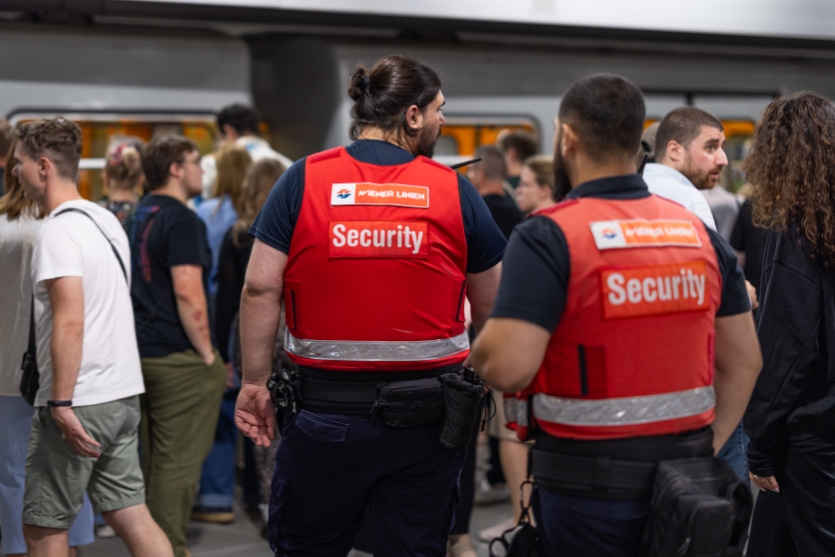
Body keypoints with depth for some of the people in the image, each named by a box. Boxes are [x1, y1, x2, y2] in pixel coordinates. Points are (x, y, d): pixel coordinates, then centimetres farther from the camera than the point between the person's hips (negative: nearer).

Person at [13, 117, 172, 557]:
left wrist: (61, 403, -22)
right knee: (129, 514, 10)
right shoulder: (106, 220, 14)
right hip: (123, 393, 9)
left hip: (78, 402, -8)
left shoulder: (57, 230, -14)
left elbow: (69, 322, -22)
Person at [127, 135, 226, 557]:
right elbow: (188, 293, -22)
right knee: (179, 462, -2)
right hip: (177, 357, -9)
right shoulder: (182, 220, -14)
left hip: (141, 351, 9)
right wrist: (207, 353, -14)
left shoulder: (136, 217, 14)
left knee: (154, 461, 16)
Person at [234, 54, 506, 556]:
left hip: (326, 406, 0)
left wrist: (255, 382, 0)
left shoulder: (303, 180, -3)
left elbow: (261, 287, -6)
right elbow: (492, 308, 3)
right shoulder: (455, 191, -2)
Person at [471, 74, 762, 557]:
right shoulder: (700, 233, 5)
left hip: (589, 486, -5)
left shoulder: (548, 238, -13)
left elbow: (507, 367, -22)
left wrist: (482, 349, 0)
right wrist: (704, 450, 15)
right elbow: (744, 361, 8)